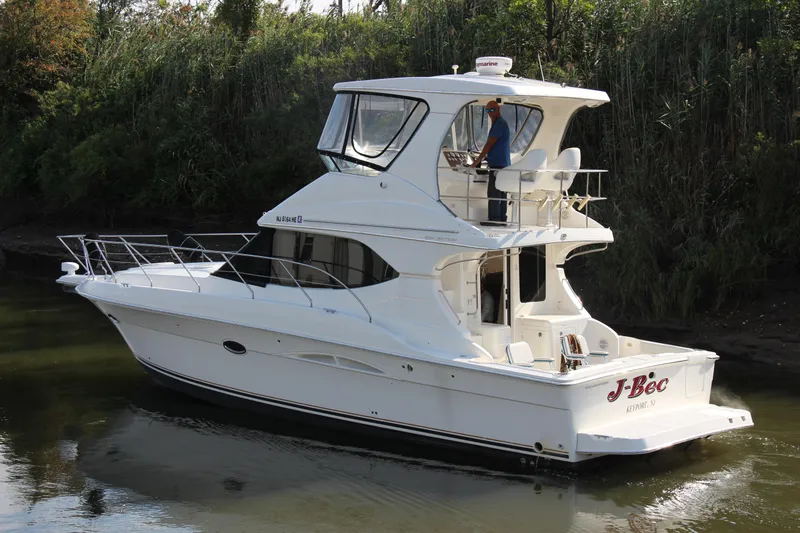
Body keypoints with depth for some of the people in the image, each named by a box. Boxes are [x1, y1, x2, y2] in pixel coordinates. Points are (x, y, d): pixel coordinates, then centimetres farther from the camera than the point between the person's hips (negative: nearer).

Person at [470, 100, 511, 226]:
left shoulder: (500, 124, -13)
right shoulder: (499, 123, 19)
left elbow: (489, 144, -17)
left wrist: (478, 160, -16)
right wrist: (481, 157, 24)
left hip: (498, 164, -10)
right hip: (502, 163, 10)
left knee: (493, 192, -9)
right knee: (501, 193, 10)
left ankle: (494, 219, -9)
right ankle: (501, 218, 13)